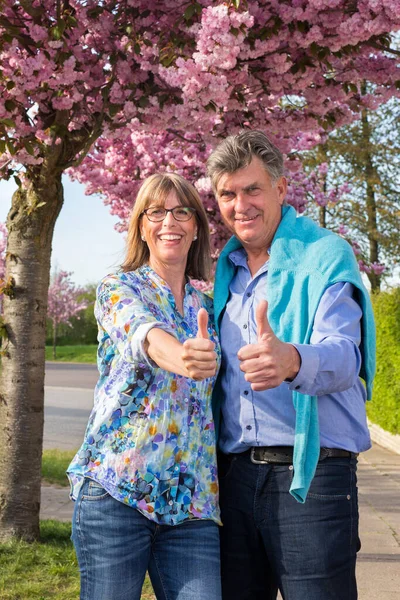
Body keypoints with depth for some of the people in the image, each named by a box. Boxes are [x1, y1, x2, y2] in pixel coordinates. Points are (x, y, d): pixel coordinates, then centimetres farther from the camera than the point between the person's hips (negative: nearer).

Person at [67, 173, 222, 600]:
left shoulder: (208, 307, 15)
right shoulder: (118, 289, 1)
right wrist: (183, 359, -44)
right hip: (115, 489, -4)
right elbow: (143, 334, -24)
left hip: (192, 497, 4)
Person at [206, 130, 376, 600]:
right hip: (235, 472, 6)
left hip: (309, 474, -5)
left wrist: (292, 361, -44)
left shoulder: (325, 255, -6)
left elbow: (342, 355, -23)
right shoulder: (226, 270, 13)